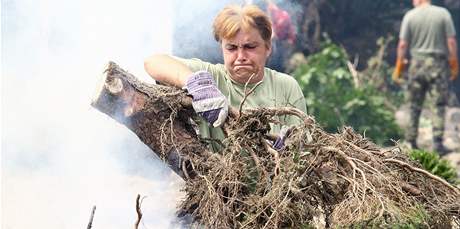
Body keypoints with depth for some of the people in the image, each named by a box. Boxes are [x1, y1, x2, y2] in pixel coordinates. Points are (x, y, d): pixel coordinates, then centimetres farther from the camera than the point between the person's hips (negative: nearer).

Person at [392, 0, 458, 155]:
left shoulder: (410, 16, -1)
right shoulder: (443, 13, -2)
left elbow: (403, 44, -2)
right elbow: (451, 41, -3)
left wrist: (398, 68, 4)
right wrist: (454, 64, 6)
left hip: (417, 62, 1)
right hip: (438, 64, -1)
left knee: (414, 106, 10)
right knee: (439, 106, 3)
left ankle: (411, 143, 13)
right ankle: (437, 143, -2)